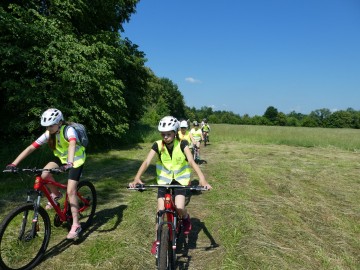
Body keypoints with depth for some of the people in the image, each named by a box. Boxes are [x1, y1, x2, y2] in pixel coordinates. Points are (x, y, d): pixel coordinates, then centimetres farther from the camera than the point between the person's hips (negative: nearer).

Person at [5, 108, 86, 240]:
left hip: (76, 160, -6)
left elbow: (72, 144, -49)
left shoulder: (68, 130, -29)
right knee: (44, 175, -20)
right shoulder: (48, 134, -12)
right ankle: (56, 194, 10)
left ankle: (76, 225, -3)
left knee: (70, 192, -14)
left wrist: (69, 163, -65)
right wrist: (14, 163, -25)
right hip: (61, 158, 6)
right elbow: (30, 148, -16)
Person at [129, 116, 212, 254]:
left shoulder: (182, 144, -16)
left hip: (180, 179, -1)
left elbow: (191, 161, -27)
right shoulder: (157, 145, -14)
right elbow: (147, 161, -25)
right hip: (164, 180, 1)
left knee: (179, 208, -20)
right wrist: (137, 178, -43)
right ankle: (158, 240, 20)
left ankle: (186, 218, 18)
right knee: (160, 212, -3)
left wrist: (202, 178, -43)